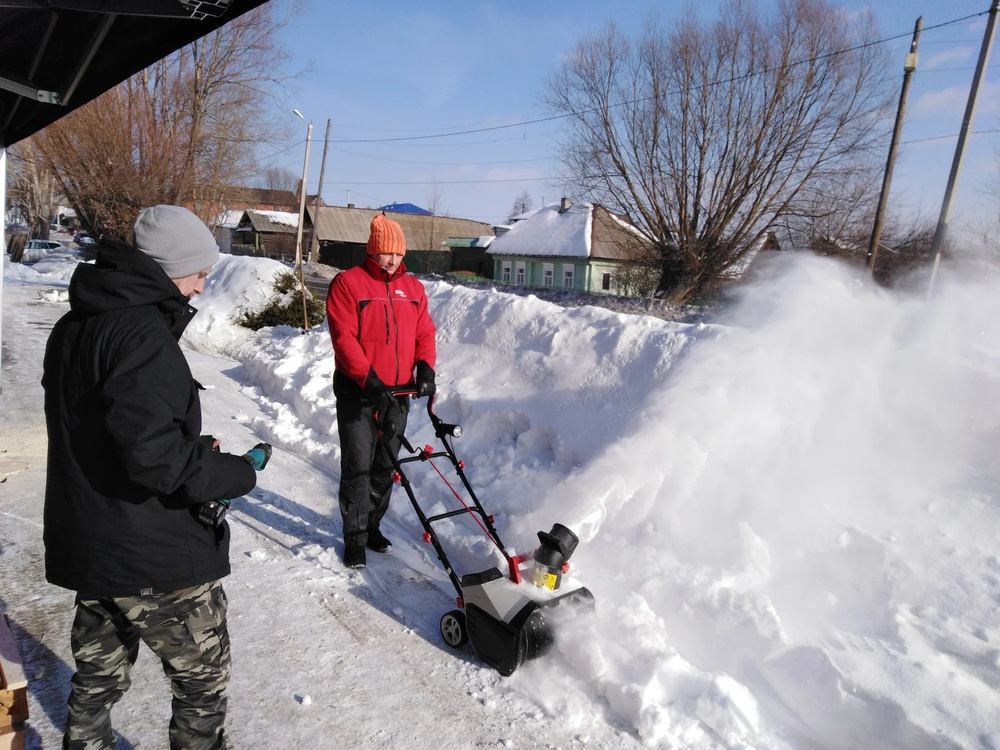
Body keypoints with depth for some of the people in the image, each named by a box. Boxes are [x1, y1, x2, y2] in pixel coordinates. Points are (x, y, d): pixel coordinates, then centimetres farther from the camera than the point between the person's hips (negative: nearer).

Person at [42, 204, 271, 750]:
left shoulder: (73, 325, 8)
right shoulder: (143, 333, -23)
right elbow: (153, 453, -31)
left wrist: (193, 447, 9)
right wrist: (238, 473, -17)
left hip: (83, 543, 9)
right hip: (159, 559, -9)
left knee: (97, 675, 25)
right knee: (202, 675, 11)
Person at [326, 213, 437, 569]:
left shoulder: (413, 288, 11)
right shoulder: (347, 283, -5)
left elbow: (425, 333, 9)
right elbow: (344, 338, -14)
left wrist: (425, 367, -10)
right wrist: (369, 379, -23)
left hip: (398, 393, 5)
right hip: (358, 392, -5)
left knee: (385, 465, 13)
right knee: (358, 466, -1)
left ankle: (372, 526, 29)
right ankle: (355, 539, 11)